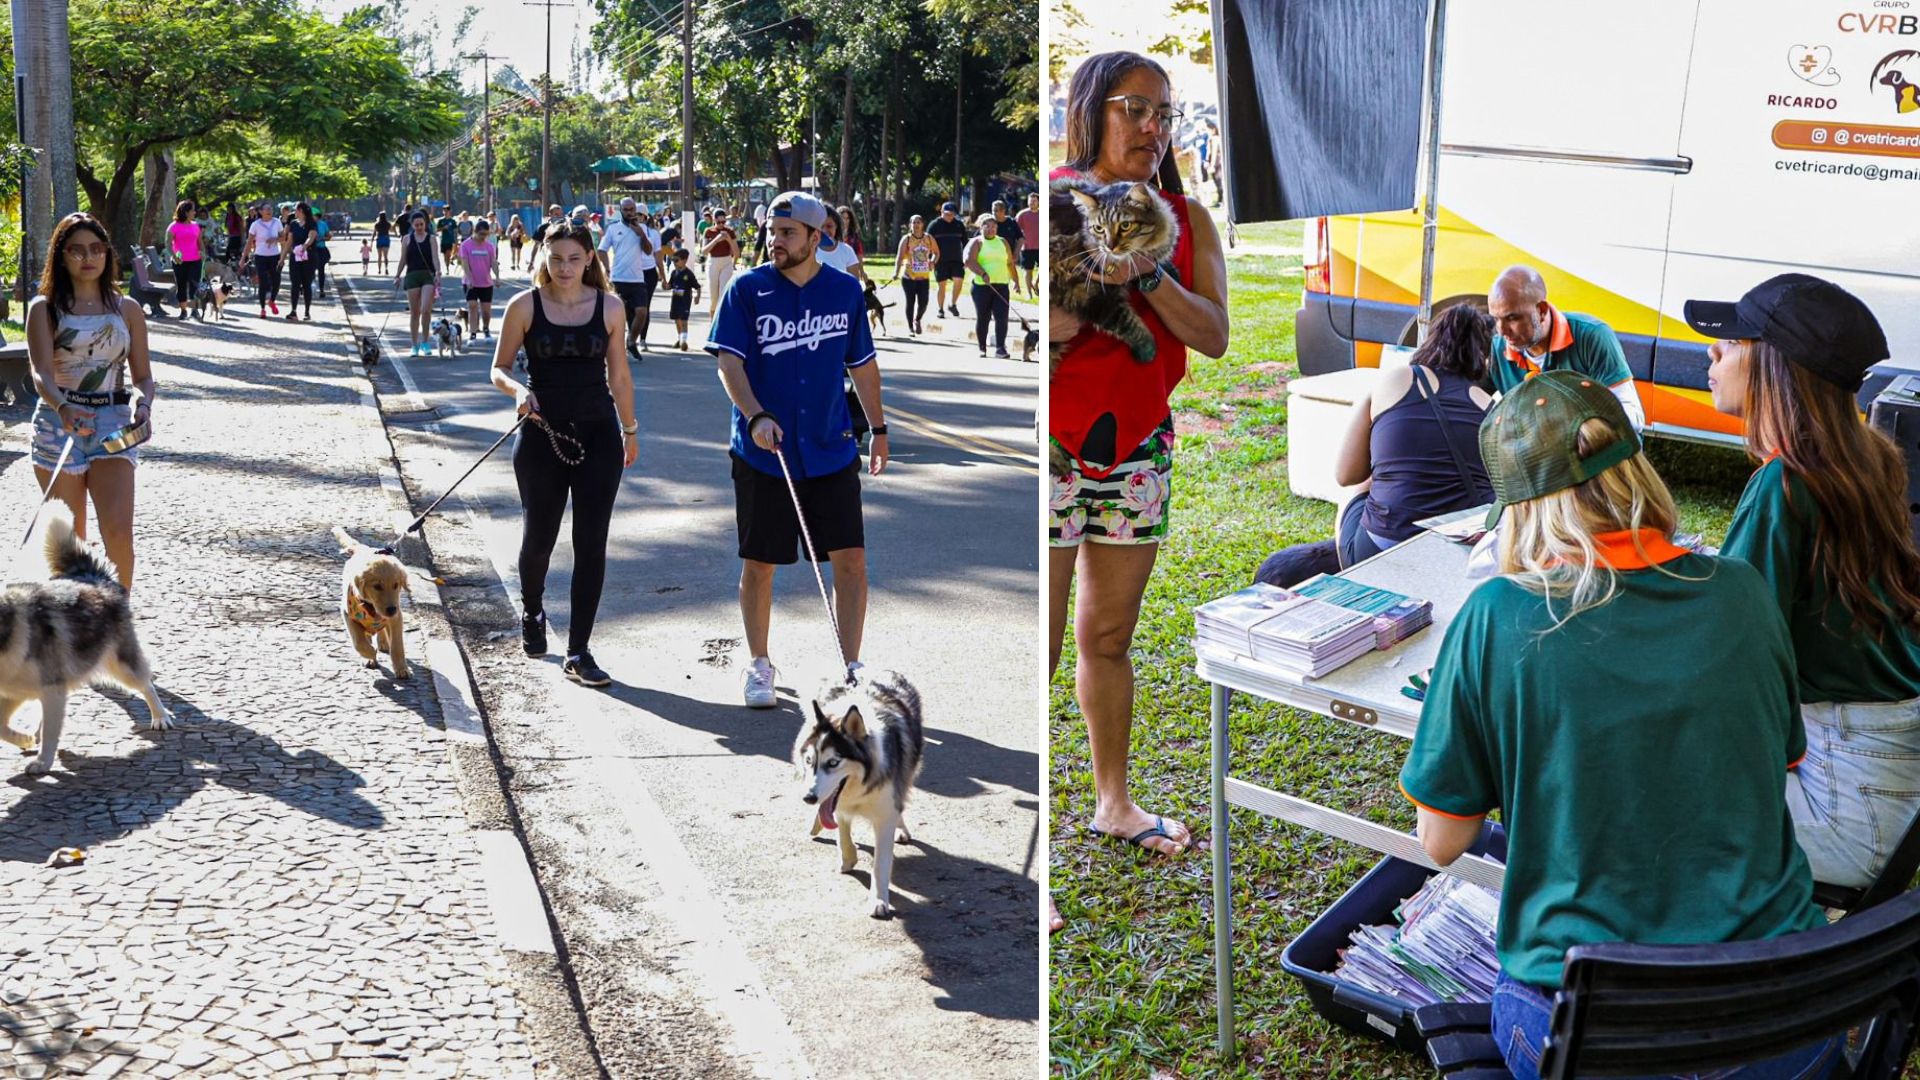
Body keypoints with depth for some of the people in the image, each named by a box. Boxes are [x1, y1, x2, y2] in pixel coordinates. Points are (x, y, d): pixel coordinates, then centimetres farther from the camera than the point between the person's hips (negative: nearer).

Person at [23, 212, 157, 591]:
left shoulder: (127, 309, 8)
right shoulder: (45, 308, 1)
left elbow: (142, 375, 9)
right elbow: (41, 373, -13)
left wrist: (143, 403, -15)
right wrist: (64, 408, -34)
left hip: (114, 423, 1)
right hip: (59, 423, -1)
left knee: (119, 531, -15)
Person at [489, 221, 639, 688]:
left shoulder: (608, 309, 1)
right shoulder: (525, 306, -3)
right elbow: (499, 369, 2)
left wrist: (629, 429, 17)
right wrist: (518, 390, -19)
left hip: (598, 437, 1)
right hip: (543, 435, -1)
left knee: (591, 544, -3)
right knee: (539, 538, 9)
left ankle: (578, 652, 4)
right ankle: (532, 614, 41)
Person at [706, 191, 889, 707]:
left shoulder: (845, 291, 4)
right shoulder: (748, 290, -3)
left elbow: (863, 365, 15)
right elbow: (728, 361, -9)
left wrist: (878, 427, 18)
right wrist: (755, 416, -25)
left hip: (831, 450, 2)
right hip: (762, 454, -1)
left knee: (851, 558, -3)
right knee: (758, 564, 7)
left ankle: (850, 668, 9)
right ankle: (759, 665, 26)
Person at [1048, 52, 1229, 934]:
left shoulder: (1186, 220, 5)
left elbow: (1214, 336, -5)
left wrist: (1148, 277, -19)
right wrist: (1061, 320, -26)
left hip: (1138, 449, 4)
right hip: (1050, 447, -4)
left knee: (1109, 634, 15)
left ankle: (1113, 801, 32)